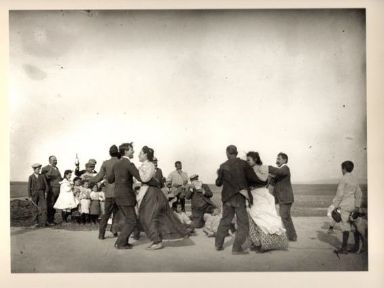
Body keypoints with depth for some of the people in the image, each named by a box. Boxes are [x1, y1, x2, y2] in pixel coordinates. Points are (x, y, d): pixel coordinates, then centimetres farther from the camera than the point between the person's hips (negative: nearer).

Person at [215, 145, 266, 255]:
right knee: (243, 224, 4)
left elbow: (218, 183, 10)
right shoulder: (243, 164, -7)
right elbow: (253, 178, -10)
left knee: (225, 221, 19)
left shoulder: (223, 166, 2)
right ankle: (237, 248, 1)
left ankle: (218, 244, 25)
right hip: (239, 197, -4)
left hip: (227, 198, 4)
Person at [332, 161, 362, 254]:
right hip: (353, 205, 8)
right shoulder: (355, 179, 10)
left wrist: (334, 205, -10)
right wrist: (357, 206, 12)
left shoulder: (344, 179, -13)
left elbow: (340, 194, -15)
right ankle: (357, 247, 15)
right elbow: (359, 194, 10)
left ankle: (344, 248, 0)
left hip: (345, 206, -8)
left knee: (346, 227, -5)